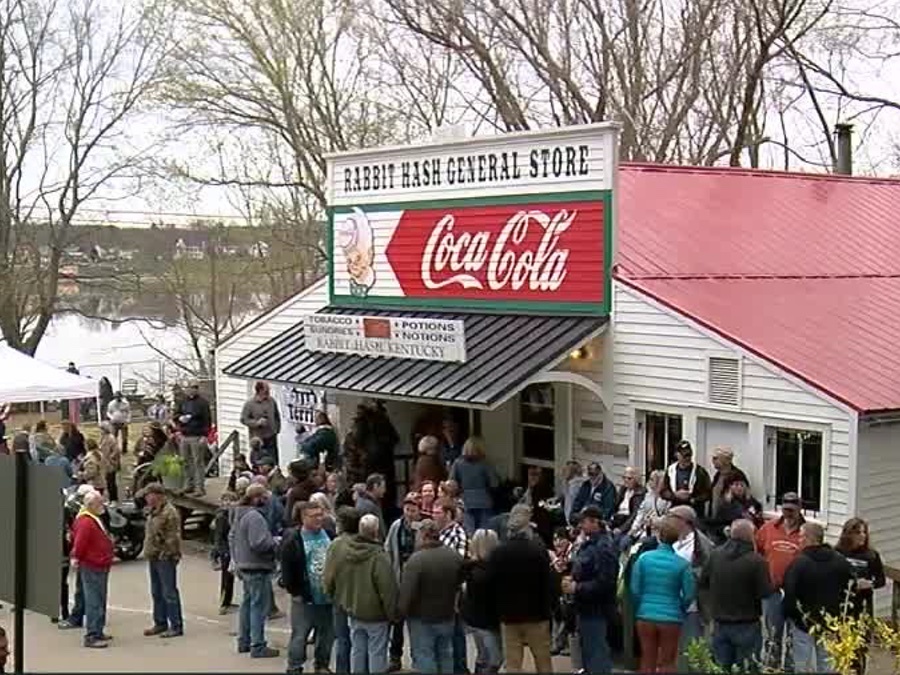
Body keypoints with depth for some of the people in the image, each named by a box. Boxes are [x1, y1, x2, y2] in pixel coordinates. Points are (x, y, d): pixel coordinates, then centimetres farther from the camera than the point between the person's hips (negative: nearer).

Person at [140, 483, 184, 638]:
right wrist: (148, 552, 17)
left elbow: (173, 538, -19)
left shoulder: (169, 512, -16)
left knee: (169, 593, -6)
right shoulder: (153, 512, 15)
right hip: (154, 558, 10)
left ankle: (176, 626, -1)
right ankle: (160, 623, 26)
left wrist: (167, 553, -20)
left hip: (165, 558, -10)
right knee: (157, 593, 16)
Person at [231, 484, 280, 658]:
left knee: (247, 603, 19)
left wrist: (237, 561, 25)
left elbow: (232, 538, 21)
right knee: (259, 606, -4)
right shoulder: (255, 517, -20)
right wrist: (276, 544, -11)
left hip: (244, 566, 10)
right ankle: (258, 646, -2)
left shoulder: (239, 515, 13)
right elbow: (259, 543, -27)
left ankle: (243, 641, 28)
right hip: (258, 568, -10)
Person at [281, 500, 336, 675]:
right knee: (299, 635, 0)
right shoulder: (293, 539, -10)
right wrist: (294, 592, -9)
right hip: (304, 597, -5)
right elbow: (287, 568, -8)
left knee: (327, 634, 14)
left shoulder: (329, 535, 3)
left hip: (327, 596, 5)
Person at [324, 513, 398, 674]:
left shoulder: (340, 551, -6)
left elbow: (330, 581, 6)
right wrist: (392, 614, -9)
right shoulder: (379, 557, -26)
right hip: (375, 613, -6)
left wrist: (340, 599, 21)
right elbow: (387, 589, -22)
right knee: (377, 652, 6)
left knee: (357, 649, 18)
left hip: (353, 611, 6)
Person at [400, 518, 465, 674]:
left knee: (423, 656, 3)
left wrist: (402, 611, -8)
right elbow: (461, 582, 12)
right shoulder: (455, 556, -4)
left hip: (422, 618, -6)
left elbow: (407, 592, -24)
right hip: (447, 616, 6)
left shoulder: (416, 560, -25)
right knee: (445, 654, 18)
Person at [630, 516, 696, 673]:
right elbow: (689, 594, -6)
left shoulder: (644, 558, -6)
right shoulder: (682, 564, -10)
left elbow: (635, 589, -3)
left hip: (646, 617, 2)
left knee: (647, 662, 14)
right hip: (671, 618, -2)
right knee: (667, 663, 11)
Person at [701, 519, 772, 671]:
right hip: (747, 625, -4)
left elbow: (703, 582, 6)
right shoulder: (757, 561, -18)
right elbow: (766, 592, -18)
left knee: (721, 668, 13)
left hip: (720, 624, 4)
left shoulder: (715, 555, -3)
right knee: (746, 668, 5)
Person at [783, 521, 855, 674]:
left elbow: (789, 593, -20)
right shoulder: (841, 561, 1)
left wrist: (789, 615, -4)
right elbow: (850, 588, 9)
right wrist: (839, 614, 17)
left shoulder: (799, 562, -18)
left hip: (803, 622, -5)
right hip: (830, 623, 5)